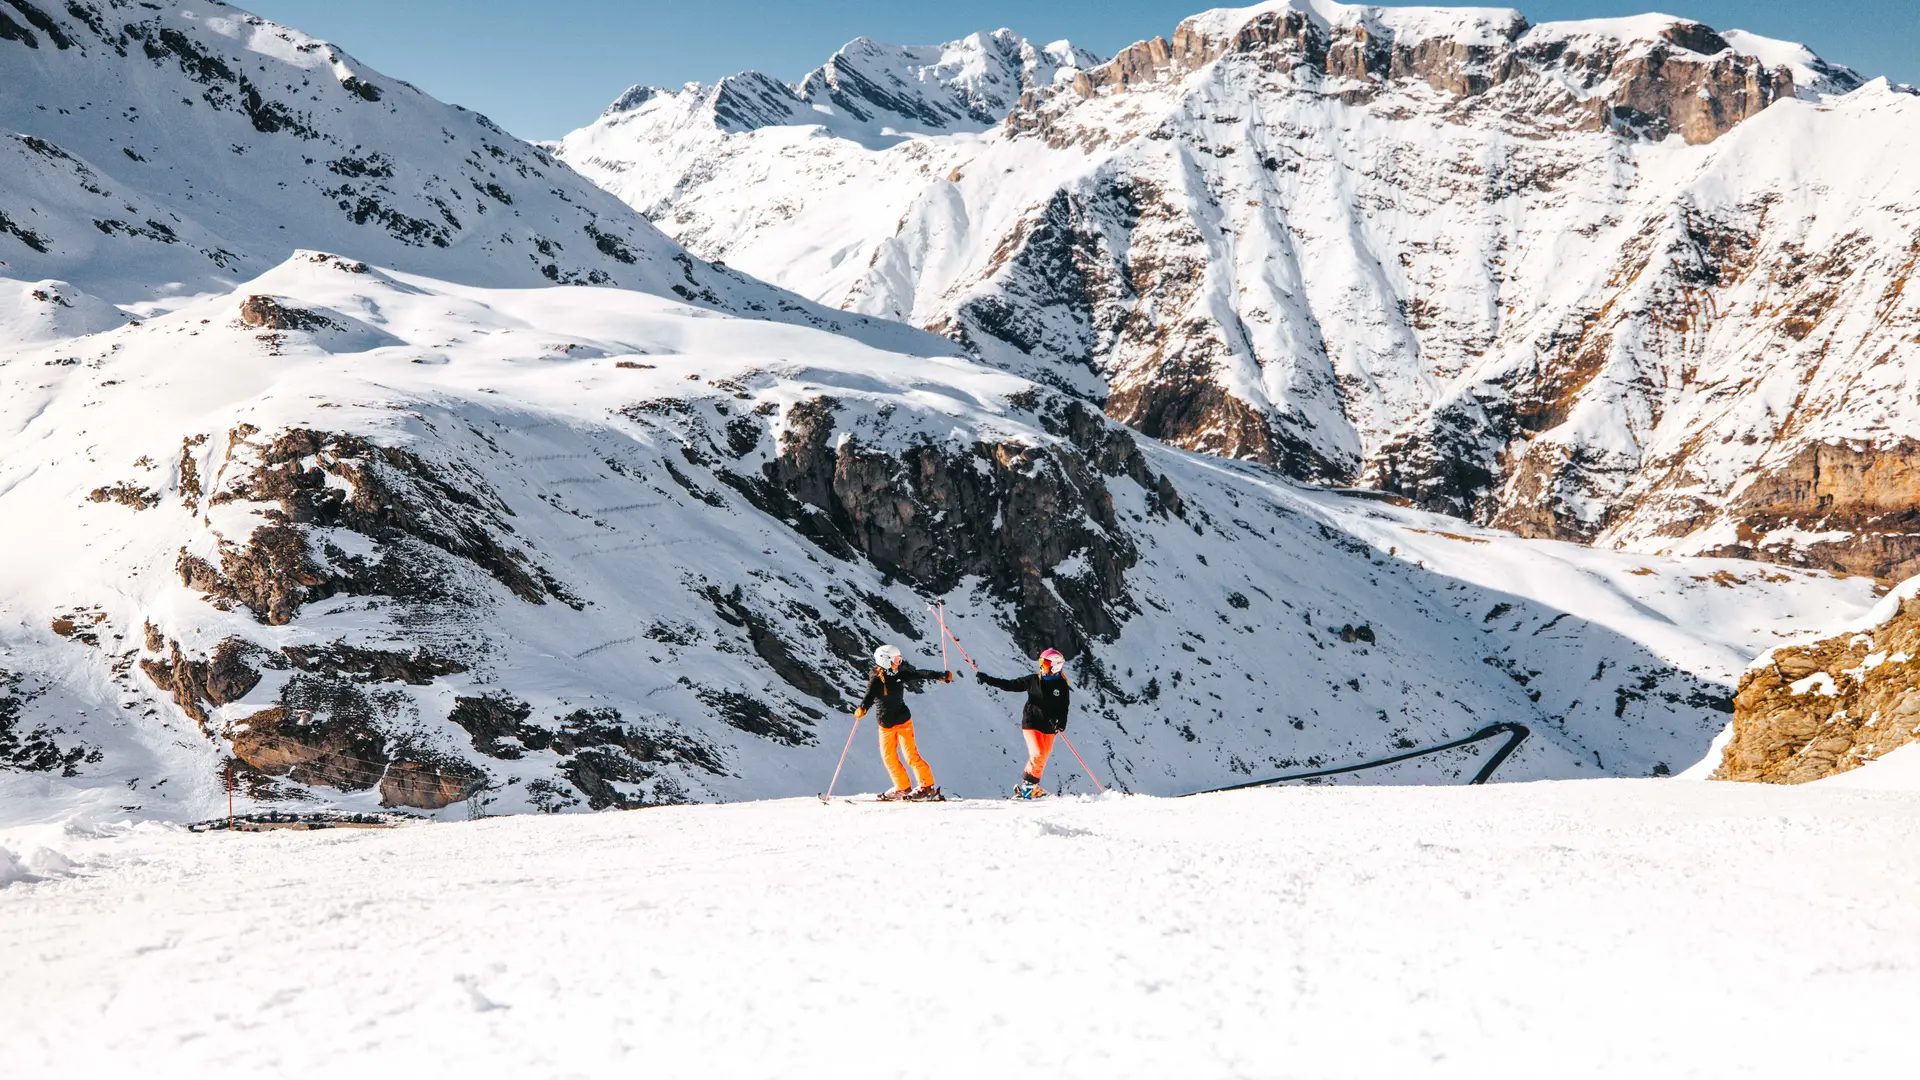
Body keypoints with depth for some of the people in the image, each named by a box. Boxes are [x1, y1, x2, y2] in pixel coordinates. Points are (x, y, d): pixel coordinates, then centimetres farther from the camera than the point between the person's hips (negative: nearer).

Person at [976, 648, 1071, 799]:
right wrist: (988, 679, -4)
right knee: (1037, 755, -17)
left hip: (1049, 727, 2)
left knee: (1041, 761, 4)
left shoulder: (1062, 686, -1)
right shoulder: (1033, 680, 0)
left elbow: (1064, 707, 0)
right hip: (1031, 723, -2)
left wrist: (1061, 722, -18)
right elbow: (1010, 685, 1)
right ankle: (1028, 784, -1)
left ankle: (1029, 787, 17)